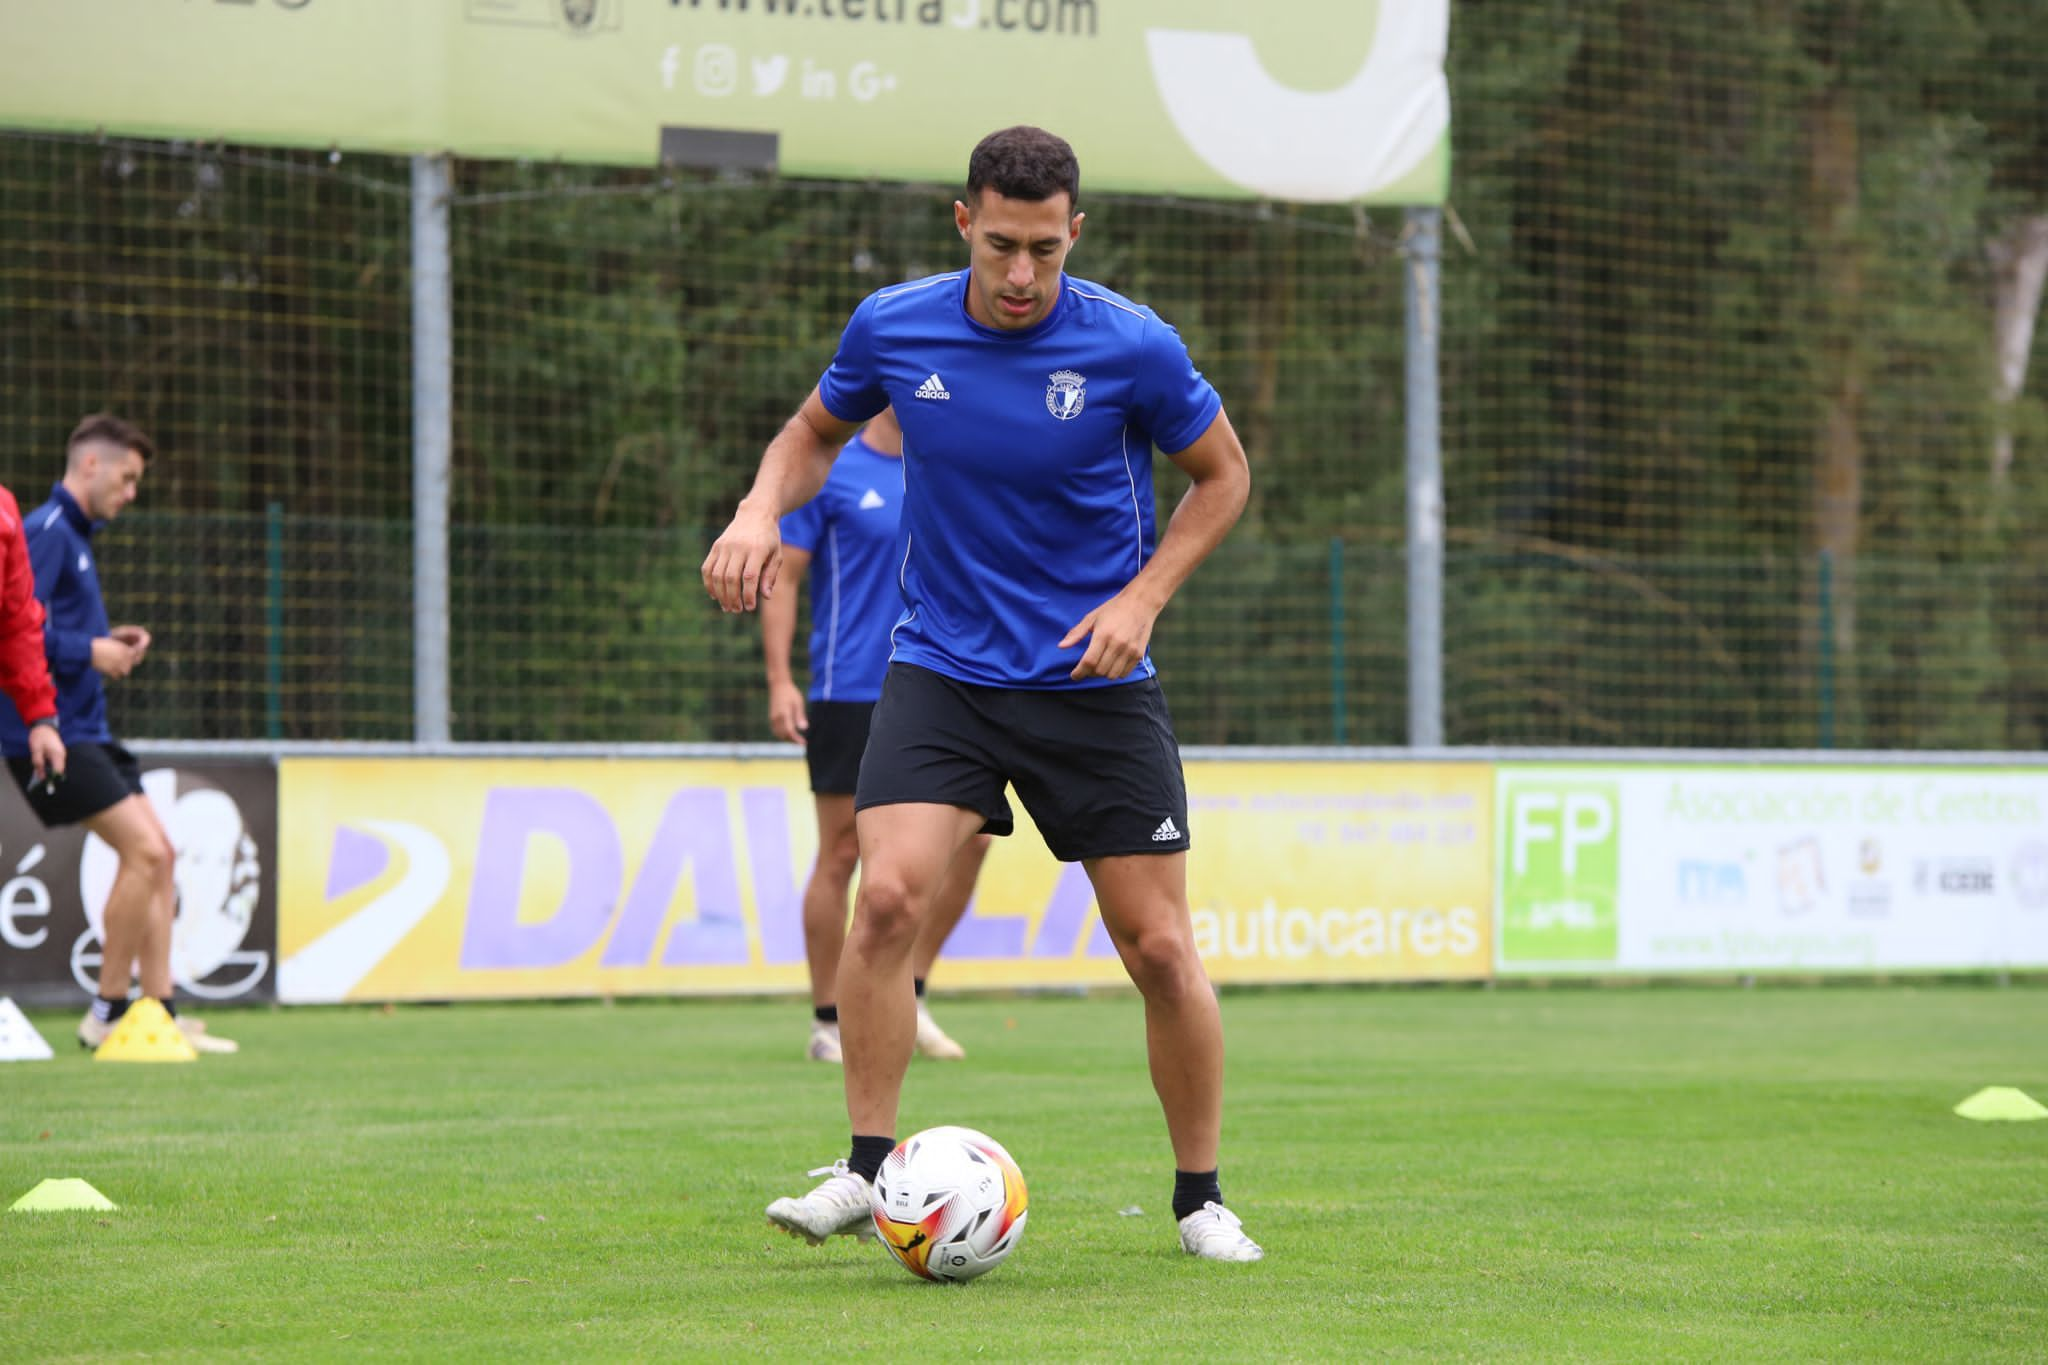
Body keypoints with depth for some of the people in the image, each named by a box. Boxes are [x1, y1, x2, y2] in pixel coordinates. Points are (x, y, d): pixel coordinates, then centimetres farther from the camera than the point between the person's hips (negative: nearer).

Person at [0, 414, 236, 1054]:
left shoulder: (73, 534, 19)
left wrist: (110, 642, 10)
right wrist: (88, 651, -17)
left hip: (85, 730, 10)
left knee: (158, 855, 6)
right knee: (144, 850, -16)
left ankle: (160, 1013, 9)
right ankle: (108, 1013, -7)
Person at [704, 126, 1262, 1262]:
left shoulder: (1133, 348, -12)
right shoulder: (893, 328, -7)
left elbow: (1222, 474, 4)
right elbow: (818, 429, 14)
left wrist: (1142, 597, -9)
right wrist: (761, 509, -7)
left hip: (1095, 681, -1)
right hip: (941, 669, 1)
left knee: (1159, 945, -2)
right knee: (890, 891, -20)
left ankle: (1200, 1200, 16)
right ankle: (866, 1172, -9)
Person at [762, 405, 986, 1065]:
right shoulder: (828, 474, -4)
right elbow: (781, 577, -4)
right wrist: (779, 681, -13)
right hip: (849, 694, -5)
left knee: (970, 836, -5)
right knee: (841, 856, -2)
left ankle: (908, 994, 9)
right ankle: (828, 1023, 8)